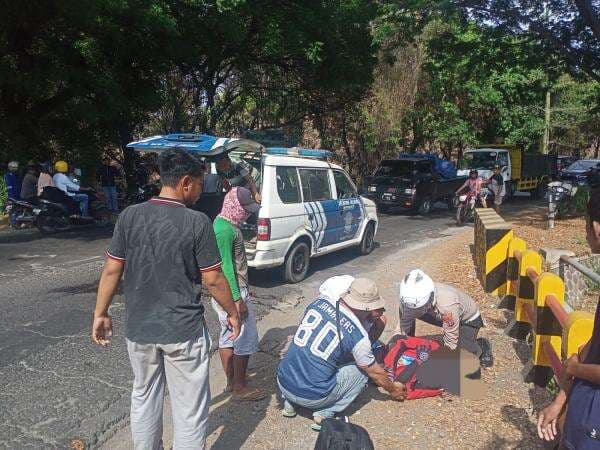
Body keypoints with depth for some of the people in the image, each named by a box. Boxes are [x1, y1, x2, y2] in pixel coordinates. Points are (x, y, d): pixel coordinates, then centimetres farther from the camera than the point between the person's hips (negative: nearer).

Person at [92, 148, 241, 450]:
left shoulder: (130, 216, -5)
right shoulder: (197, 222, -15)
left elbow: (111, 270, -1)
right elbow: (213, 279, -11)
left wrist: (100, 314, 10)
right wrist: (232, 312, 4)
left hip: (139, 328, 5)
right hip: (183, 331, -4)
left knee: (144, 397, 23)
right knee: (190, 407, 10)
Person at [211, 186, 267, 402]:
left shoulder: (223, 222, 10)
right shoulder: (226, 230, -22)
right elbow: (226, 267, -23)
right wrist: (238, 300, -21)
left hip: (224, 293, 10)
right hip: (232, 292, -10)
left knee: (228, 337, 16)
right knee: (245, 340, 0)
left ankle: (231, 382, 28)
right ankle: (240, 388, 11)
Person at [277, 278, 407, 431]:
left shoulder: (319, 302, -1)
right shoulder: (358, 335, -12)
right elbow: (375, 373, 5)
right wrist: (393, 389, 25)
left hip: (282, 383, 5)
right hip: (312, 397, -5)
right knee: (362, 370, 10)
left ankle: (289, 401, 19)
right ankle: (325, 414, 3)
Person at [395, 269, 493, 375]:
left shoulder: (447, 305, -45)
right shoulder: (410, 300, -30)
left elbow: (450, 345, -34)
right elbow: (402, 330, -19)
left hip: (468, 319, -4)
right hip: (441, 316, 5)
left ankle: (482, 346, 10)